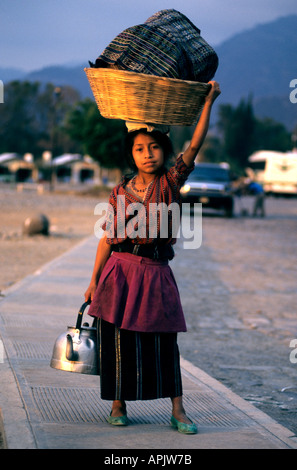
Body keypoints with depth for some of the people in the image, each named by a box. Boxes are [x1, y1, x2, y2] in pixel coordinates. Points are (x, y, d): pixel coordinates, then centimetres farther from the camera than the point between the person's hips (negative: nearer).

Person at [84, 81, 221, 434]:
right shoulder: (121, 192, 5)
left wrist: (208, 101, -15)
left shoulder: (171, 182, 3)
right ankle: (118, 405, 17)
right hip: (121, 269, 0)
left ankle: (177, 410, 7)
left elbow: (195, 145, -8)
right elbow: (107, 238, 8)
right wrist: (94, 282, 9)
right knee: (119, 338, 2)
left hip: (156, 272, 0)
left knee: (163, 341, 1)